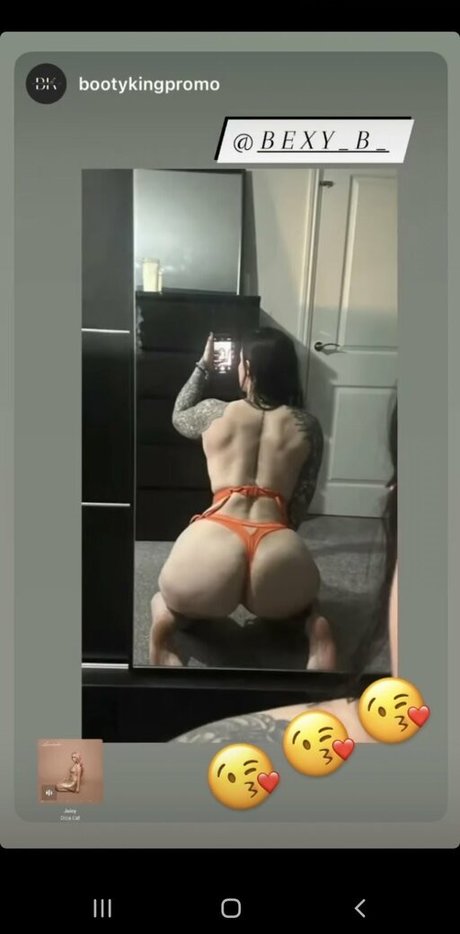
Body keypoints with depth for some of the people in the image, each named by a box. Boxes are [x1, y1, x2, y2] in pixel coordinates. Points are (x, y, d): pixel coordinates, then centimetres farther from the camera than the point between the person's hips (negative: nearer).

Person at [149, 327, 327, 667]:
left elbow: (179, 416, 38)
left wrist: (203, 366, 48)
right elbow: (301, 502, 16)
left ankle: (166, 619, -5)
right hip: (279, 549, 1)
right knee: (299, 594, 37)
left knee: (167, 596, 34)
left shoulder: (214, 412, 13)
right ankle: (314, 624, -1)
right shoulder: (308, 425, 14)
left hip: (215, 540, 0)